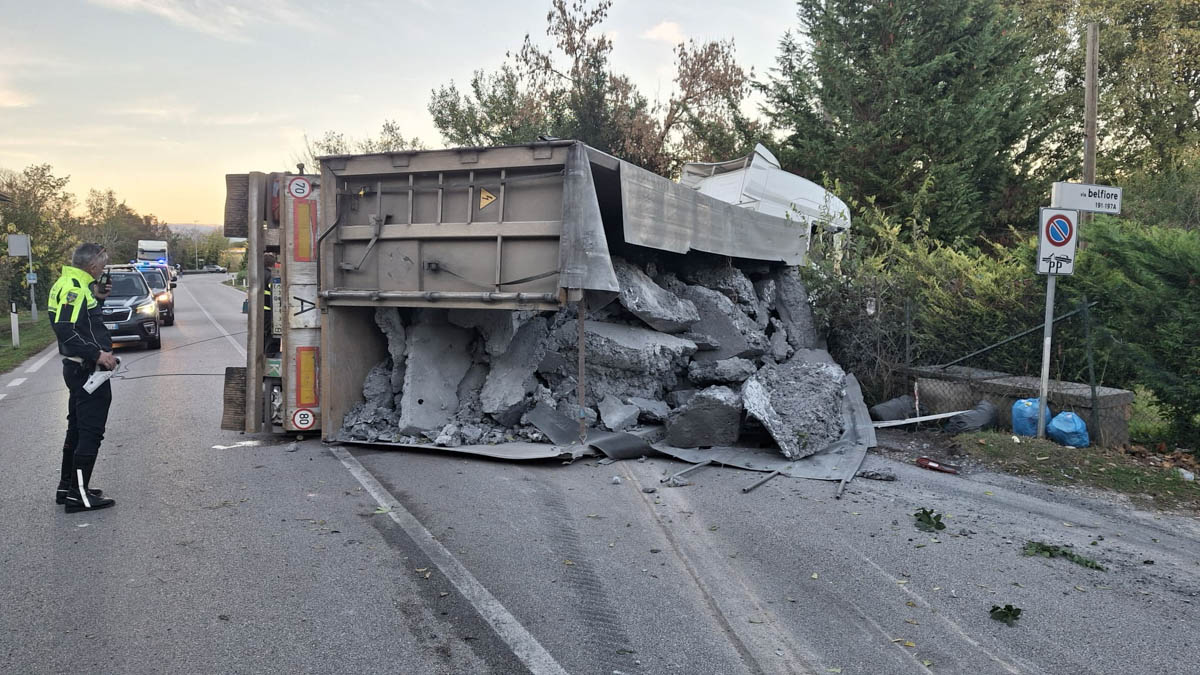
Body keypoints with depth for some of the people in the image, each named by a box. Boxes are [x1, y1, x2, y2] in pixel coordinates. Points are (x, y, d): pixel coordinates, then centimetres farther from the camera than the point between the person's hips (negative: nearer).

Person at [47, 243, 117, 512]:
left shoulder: (74, 285, 13)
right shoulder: (74, 287, -18)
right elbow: (65, 330, -27)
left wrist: (96, 298, 11)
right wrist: (96, 354, -26)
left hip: (78, 369, 11)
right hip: (87, 369, -11)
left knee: (77, 429, 19)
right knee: (91, 431, -5)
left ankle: (67, 486, 29)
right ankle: (79, 494, 0)